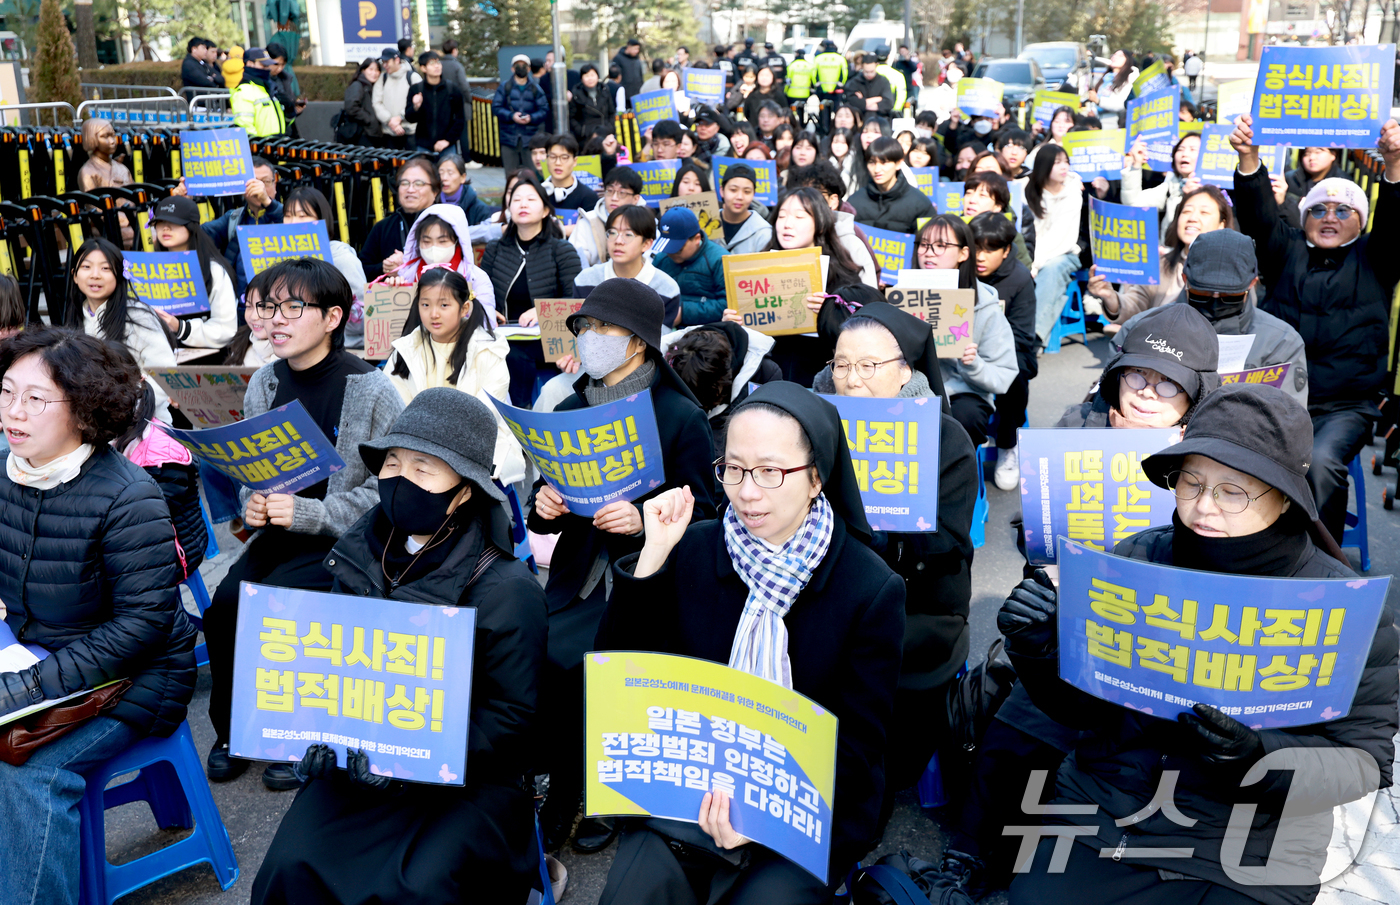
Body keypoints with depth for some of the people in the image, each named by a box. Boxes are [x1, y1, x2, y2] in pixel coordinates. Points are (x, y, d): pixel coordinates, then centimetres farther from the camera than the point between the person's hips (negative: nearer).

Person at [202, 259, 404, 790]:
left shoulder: (372, 391, -13)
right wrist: (252, 502, -6)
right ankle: (231, 730, 8)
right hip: (281, 532, 5)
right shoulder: (264, 384, 5)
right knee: (225, 603, -18)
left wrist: (309, 513, -22)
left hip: (350, 541, -5)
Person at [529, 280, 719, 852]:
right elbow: (545, 521, 16)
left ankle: (564, 803, 9)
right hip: (578, 576, 5)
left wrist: (643, 521, -22)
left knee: (565, 660, -19)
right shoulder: (569, 410, 11)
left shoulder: (681, 417, -5)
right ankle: (566, 795, 9)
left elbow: (698, 517, -6)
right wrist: (544, 506, -6)